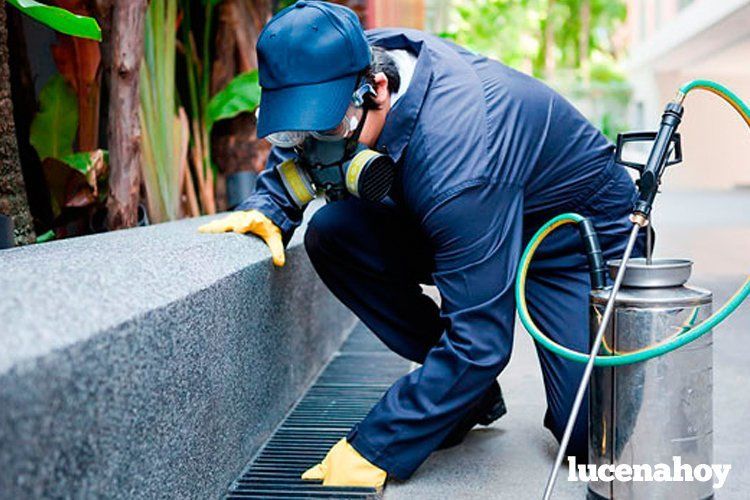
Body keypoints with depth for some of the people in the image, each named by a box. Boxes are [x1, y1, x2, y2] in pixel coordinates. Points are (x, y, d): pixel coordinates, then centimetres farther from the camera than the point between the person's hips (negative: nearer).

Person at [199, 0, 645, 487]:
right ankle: (473, 389, -3)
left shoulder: (460, 162, -40)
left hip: (581, 233, -7)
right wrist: (268, 207, -15)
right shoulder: (353, 65, -18)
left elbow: (478, 340, -37)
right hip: (468, 221, 7)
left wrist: (372, 451, -33)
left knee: (589, 434, -23)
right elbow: (298, 142, 6)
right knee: (331, 234, -17)